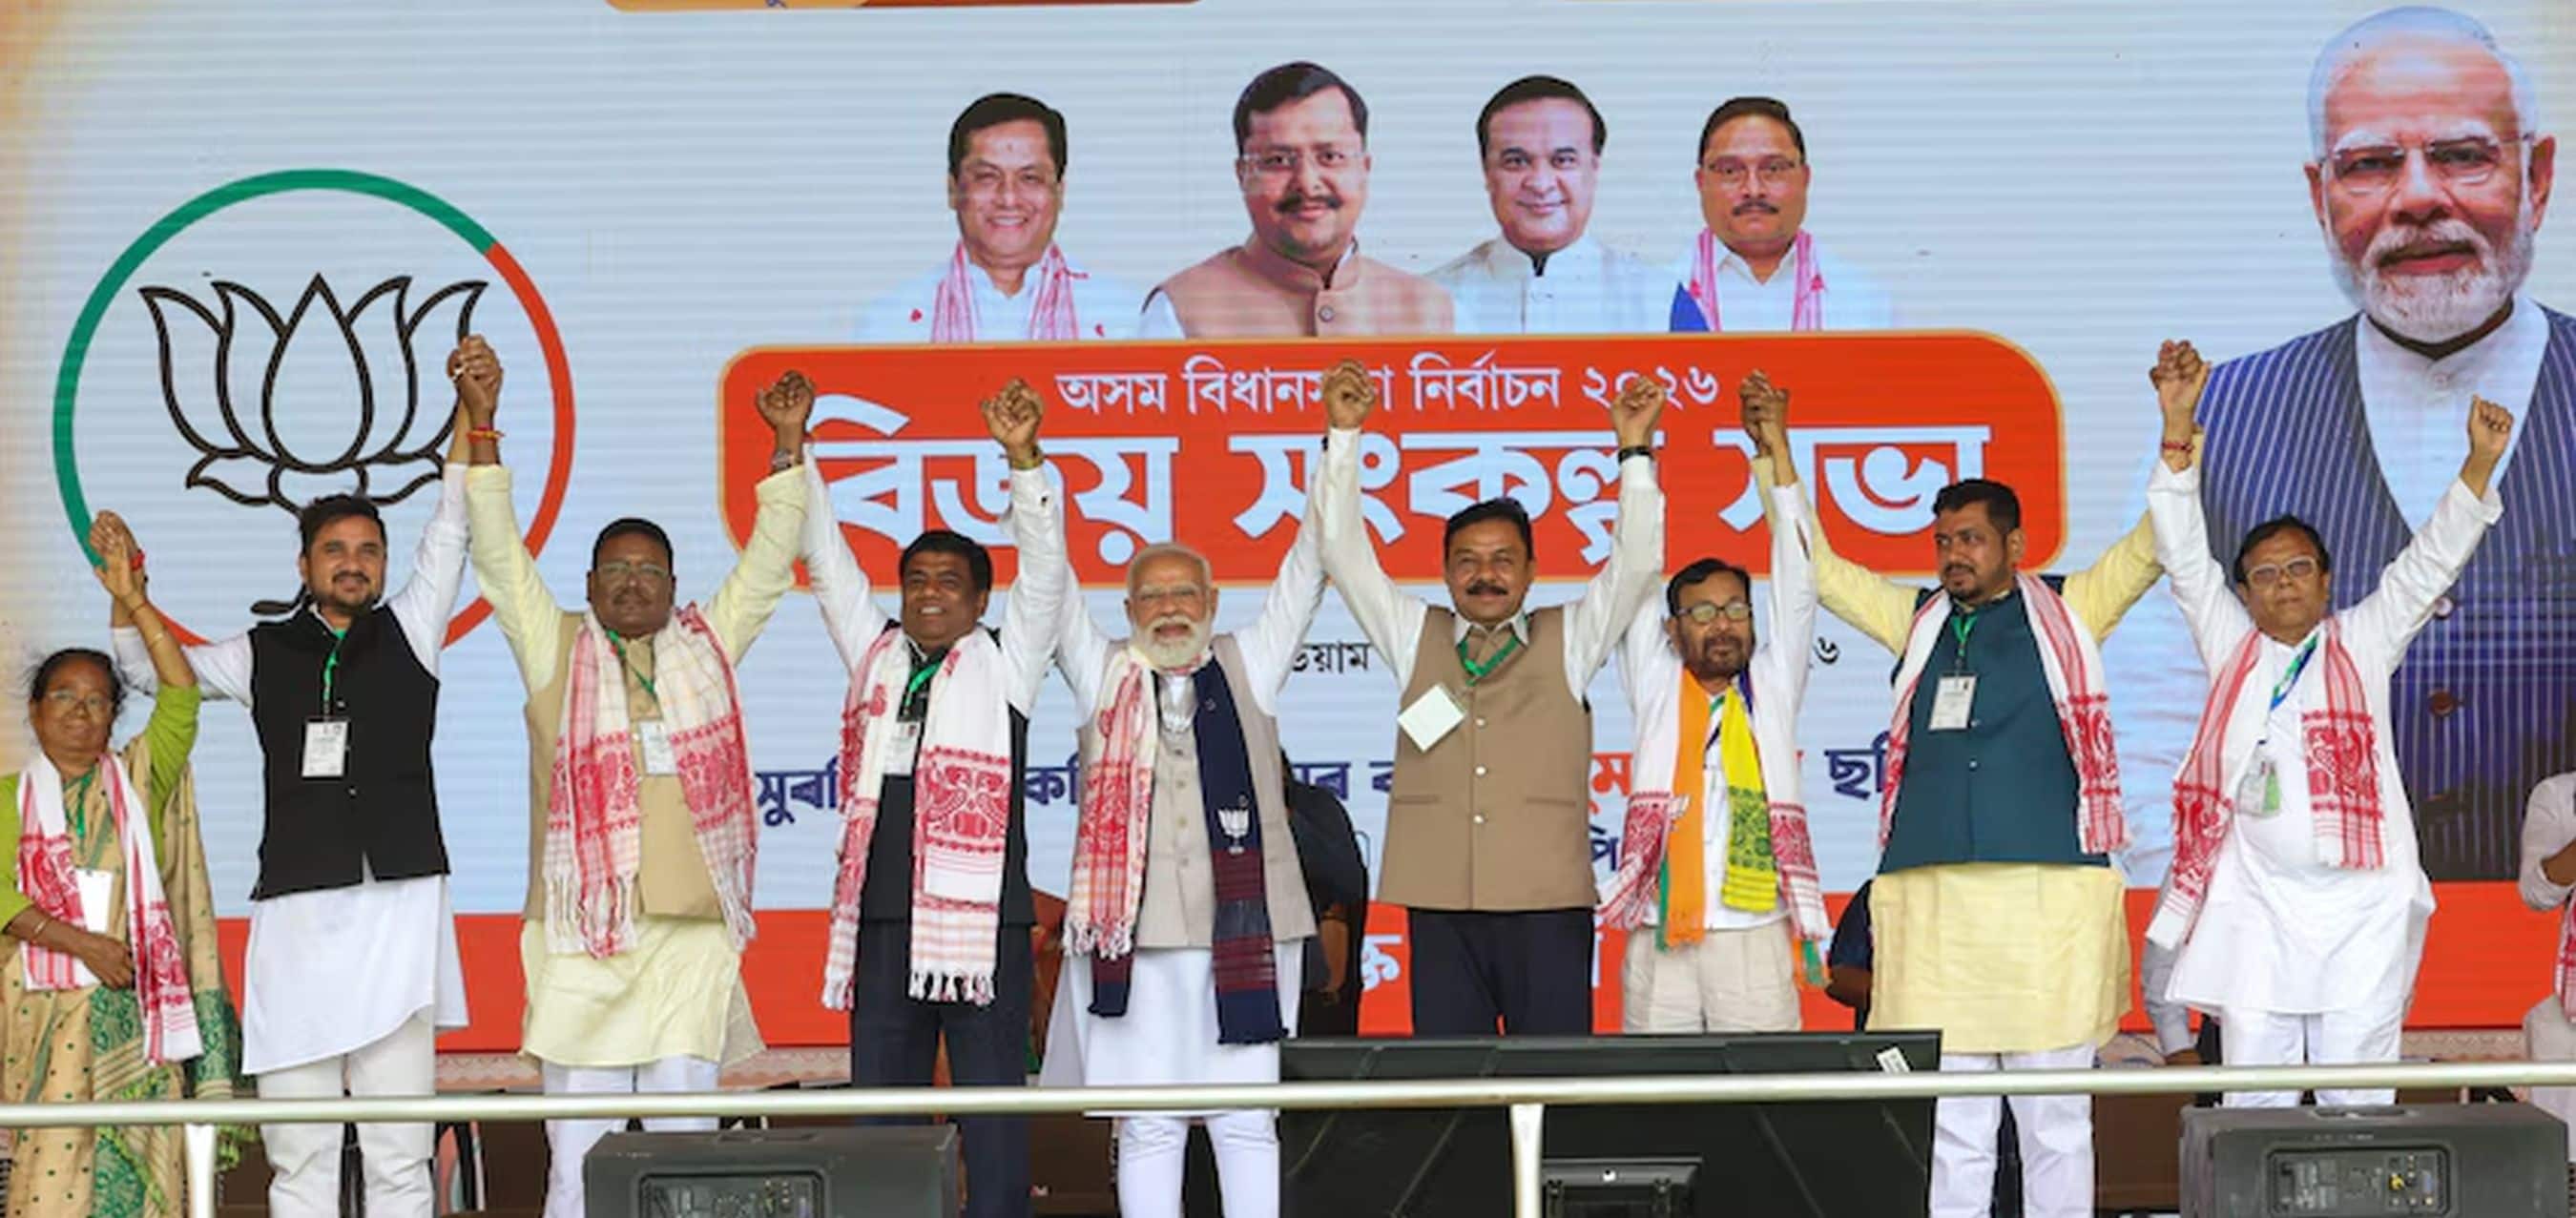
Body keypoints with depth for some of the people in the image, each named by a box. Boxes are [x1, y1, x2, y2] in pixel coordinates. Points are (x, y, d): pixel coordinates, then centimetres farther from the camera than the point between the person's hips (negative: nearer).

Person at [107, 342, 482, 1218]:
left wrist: (474, 415, -10)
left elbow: (452, 531, 1)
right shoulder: (263, 654, 13)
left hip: (398, 911, -1)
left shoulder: (409, 634, 10)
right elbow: (151, 667, 24)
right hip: (295, 917, 1)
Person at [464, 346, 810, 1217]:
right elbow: (499, 553, 5)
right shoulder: (555, 650, 10)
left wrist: (788, 447, 8)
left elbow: (769, 560, 15)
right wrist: (482, 431, -2)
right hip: (581, 932, -1)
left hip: (693, 930, 2)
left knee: (685, 1147, 2)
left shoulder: (707, 647, 14)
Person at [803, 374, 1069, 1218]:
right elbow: (827, 559, 16)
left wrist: (1024, 457, -16)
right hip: (882, 914, 4)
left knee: (992, 1110, -1)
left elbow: (1043, 568, -4)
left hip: (981, 914, -4)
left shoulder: (1004, 664, 7)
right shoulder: (874, 655, 16)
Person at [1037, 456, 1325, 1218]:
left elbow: (1306, 567, 9)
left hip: (1243, 927, 0)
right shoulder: (1104, 674, 13)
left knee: (1247, 1121, 2)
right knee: (1148, 1127, 2)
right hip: (1134, 928, 0)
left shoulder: (1249, 667, 13)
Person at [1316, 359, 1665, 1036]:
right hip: (1440, 905, 1)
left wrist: (1634, 450, -4)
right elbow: (1344, 554, 10)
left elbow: (1638, 562, 3)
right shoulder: (1415, 639, 15)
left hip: (1548, 905, -1)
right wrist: (1344, 437, 2)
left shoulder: (1568, 642, 12)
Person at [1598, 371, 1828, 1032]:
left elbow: (1796, 583, 6)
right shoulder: (1656, 687, 13)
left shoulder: (1772, 686, 13)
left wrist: (1776, 451, 0)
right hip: (1659, 937, 0)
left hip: (1757, 935, 0)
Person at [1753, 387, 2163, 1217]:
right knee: (1950, 1132, 4)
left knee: (2055, 1123, 2)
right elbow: (1817, 567, 23)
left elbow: (2154, 544, 6)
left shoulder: (2066, 616, 9)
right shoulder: (1919, 621, 17)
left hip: (2048, 893, -3)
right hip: (1931, 899, 3)